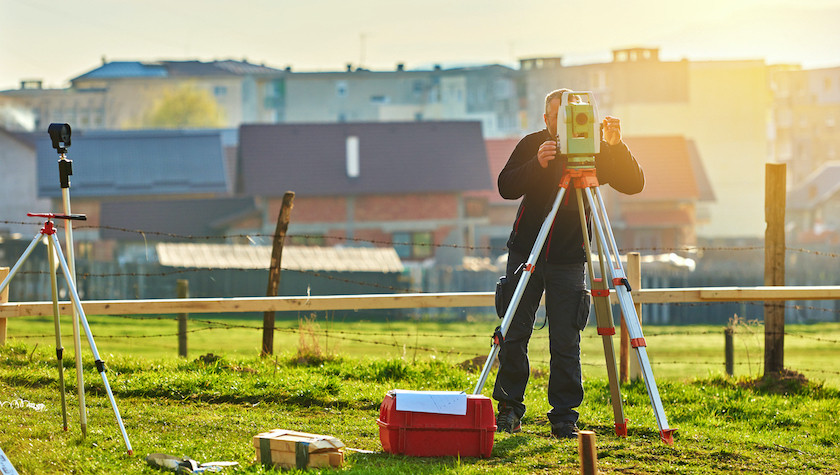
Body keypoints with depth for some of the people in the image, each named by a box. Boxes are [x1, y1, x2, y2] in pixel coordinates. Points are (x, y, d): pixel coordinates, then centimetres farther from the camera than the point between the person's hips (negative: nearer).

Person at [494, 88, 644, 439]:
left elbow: (634, 185, -9)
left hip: (568, 261, -1)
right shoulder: (532, 145, 0)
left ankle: (564, 417, 3)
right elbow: (506, 187, -10)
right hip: (525, 251, 1)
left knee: (566, 341, -4)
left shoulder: (593, 151, -1)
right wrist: (537, 165, -26)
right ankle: (509, 409, 13)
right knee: (514, 334, 1)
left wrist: (615, 147, -23)